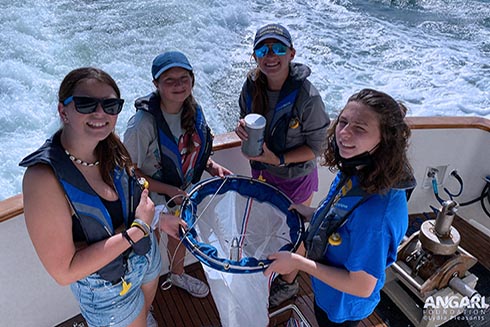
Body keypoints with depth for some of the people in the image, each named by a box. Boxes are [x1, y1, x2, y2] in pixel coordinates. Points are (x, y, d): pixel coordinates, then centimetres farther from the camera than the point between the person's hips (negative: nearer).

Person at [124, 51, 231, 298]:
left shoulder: (193, 110, -11)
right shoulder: (144, 122, -33)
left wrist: (211, 166, -11)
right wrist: (167, 190, -29)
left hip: (183, 193, 6)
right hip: (152, 201, -6)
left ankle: (178, 274, 59)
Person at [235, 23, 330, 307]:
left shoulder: (307, 97, -28)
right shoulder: (251, 86, -12)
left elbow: (316, 146, -18)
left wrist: (279, 159, -28)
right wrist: (243, 128, -18)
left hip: (295, 177, -5)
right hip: (261, 171, 5)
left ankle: (289, 282, 47)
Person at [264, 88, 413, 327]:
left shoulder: (377, 209, -41)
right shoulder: (353, 171, -15)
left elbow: (362, 287, -31)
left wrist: (298, 262, -26)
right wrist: (308, 212, -8)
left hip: (342, 307, -6)